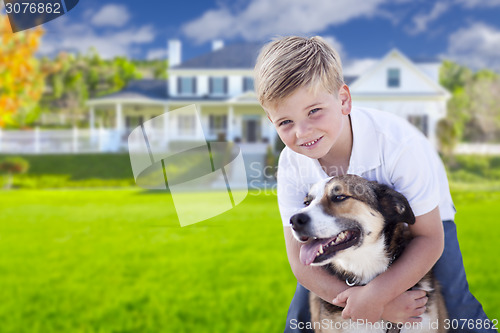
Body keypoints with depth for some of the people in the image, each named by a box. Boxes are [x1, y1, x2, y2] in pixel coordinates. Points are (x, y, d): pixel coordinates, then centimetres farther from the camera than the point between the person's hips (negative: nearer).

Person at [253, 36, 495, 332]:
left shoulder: (397, 143, -36)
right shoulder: (292, 165, -25)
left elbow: (429, 238, -28)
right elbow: (301, 260, -23)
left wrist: (376, 294, -41)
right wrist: (369, 301, -37)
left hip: (417, 220, -2)